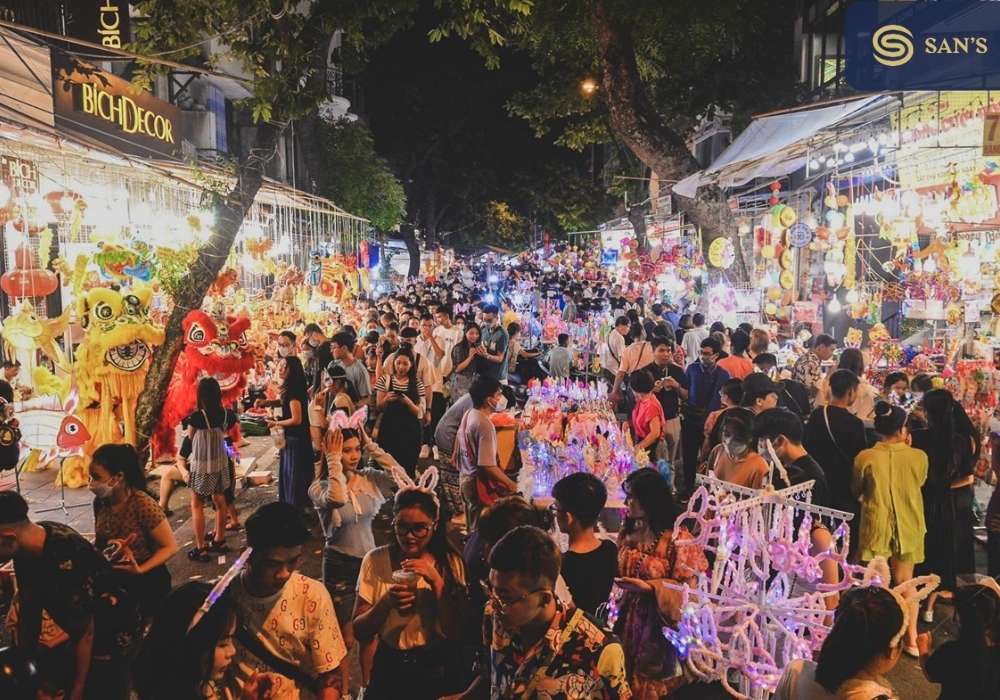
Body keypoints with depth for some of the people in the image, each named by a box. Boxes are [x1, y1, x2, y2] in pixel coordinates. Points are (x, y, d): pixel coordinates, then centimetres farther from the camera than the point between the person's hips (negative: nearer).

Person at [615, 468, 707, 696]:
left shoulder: (677, 538, -17)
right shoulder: (627, 534, 4)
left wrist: (648, 587, -23)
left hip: (659, 626, -5)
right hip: (628, 621, 5)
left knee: (654, 686, 9)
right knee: (627, 681, 14)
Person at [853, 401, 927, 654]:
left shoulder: (865, 458, -15)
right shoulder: (919, 457, -13)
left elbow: (855, 491, 1)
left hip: (876, 527, -1)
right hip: (908, 527, 1)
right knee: (905, 582, 17)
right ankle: (911, 639, 21)